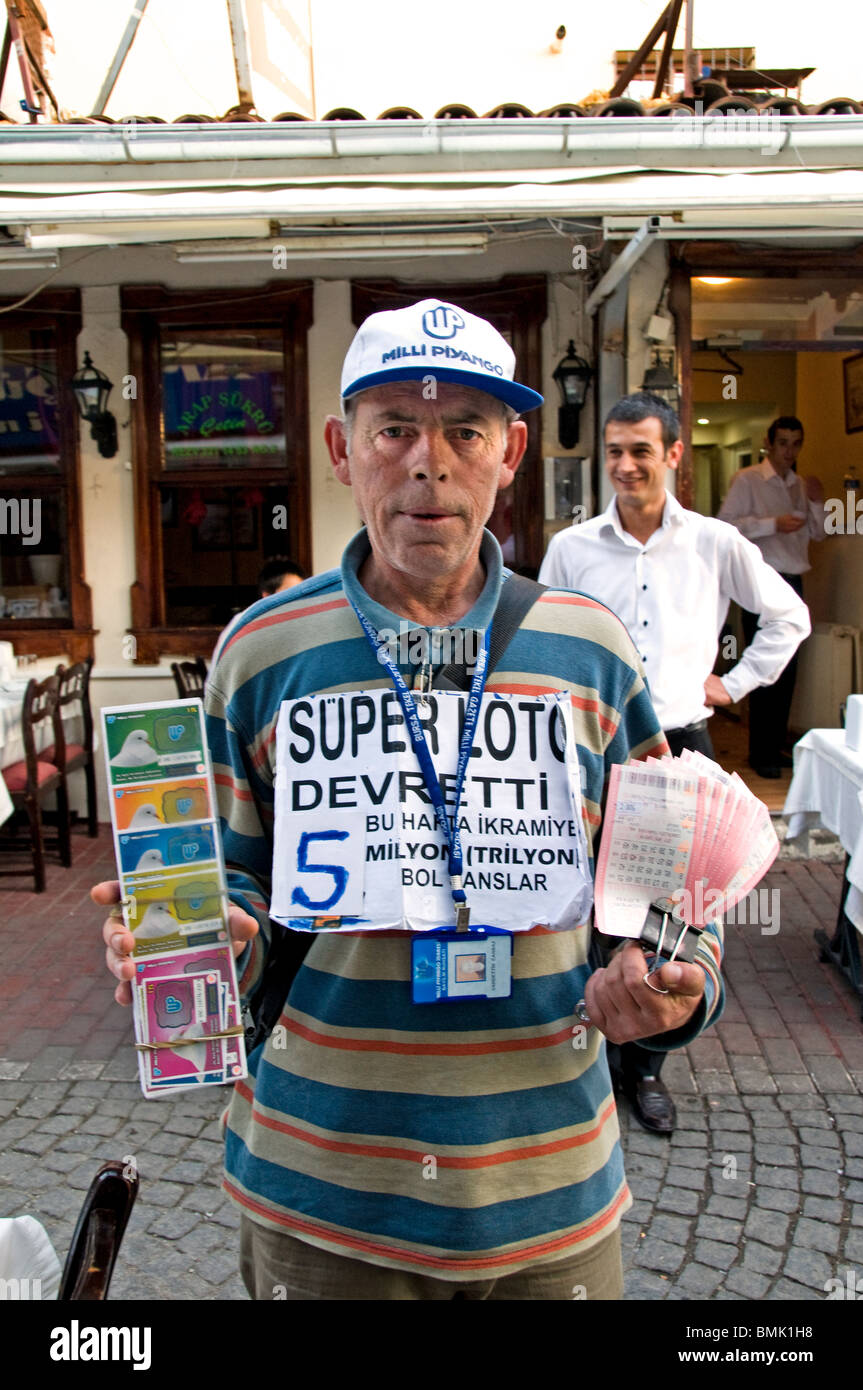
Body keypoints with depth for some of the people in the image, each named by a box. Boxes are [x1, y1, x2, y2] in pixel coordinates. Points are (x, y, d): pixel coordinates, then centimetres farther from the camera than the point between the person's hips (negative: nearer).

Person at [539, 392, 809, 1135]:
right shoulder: (571, 549, 2)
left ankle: (646, 1067, 25)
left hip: (681, 748, 1)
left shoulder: (715, 544, 3)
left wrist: (738, 683, 9)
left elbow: (789, 616, 17)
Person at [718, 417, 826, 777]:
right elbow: (724, 524, -14)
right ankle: (761, 754, 2)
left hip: (793, 583, 7)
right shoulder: (747, 480, -4)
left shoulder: (800, 485, 15)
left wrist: (817, 503, 1)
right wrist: (773, 524, -20)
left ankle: (777, 746, 18)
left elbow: (817, 534, 18)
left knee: (787, 670, 9)